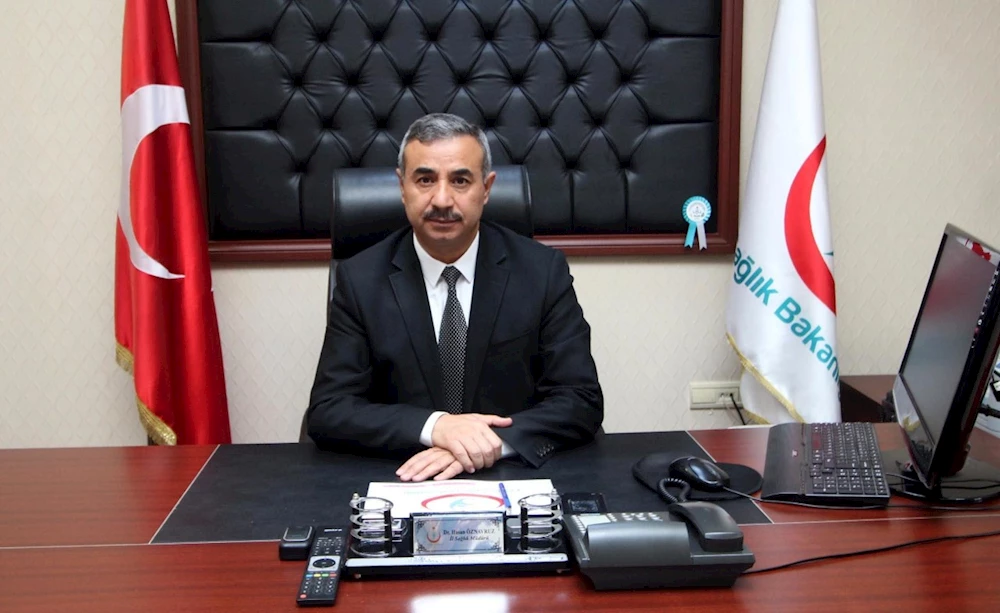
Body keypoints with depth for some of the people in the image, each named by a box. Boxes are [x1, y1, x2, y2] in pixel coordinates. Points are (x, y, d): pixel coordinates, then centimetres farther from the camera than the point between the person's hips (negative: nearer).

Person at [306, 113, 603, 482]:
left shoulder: (544, 271, -2)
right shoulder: (360, 280, -2)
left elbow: (582, 402, -5)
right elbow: (326, 412, -6)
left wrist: (494, 441, -21)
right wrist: (434, 427, -21)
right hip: (400, 481, 0)